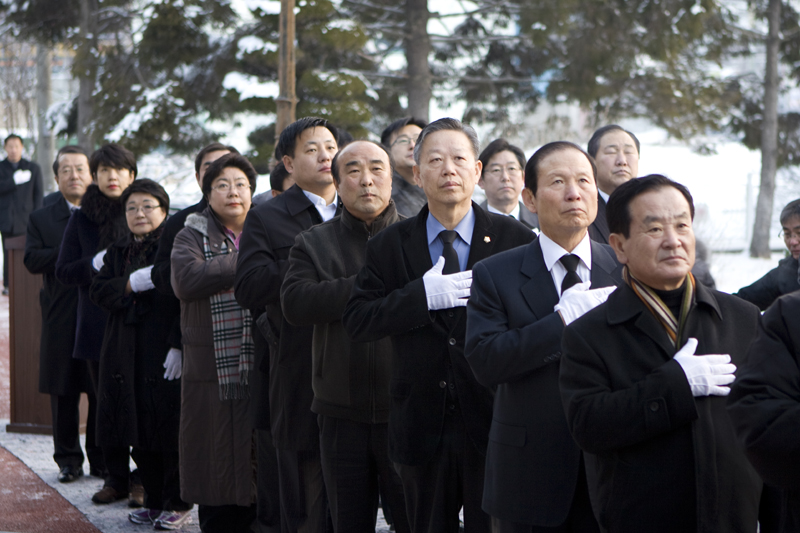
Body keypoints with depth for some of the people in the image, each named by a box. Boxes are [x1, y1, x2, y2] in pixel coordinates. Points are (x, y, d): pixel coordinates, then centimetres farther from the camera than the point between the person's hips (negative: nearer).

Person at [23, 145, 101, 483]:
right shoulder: (41, 219, 9)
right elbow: (32, 260, -7)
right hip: (61, 320, 0)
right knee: (63, 393, 4)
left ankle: (101, 459, 13)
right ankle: (68, 459, 15)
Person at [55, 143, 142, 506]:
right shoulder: (82, 219, 7)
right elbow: (63, 272, 5)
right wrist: (95, 265, -12)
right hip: (97, 324, 2)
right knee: (107, 405, 6)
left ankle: (143, 479, 8)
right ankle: (116, 479, 15)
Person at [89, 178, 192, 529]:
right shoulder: (118, 252, 16)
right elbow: (98, 291, 5)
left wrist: (179, 345, -18)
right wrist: (131, 284, -13)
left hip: (166, 355, -6)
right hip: (126, 355, 6)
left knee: (170, 431, -3)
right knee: (140, 433, 9)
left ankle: (177, 504, 8)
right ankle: (153, 501, 19)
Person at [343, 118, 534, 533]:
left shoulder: (514, 240, 0)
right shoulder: (389, 245, 5)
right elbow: (356, 322, -4)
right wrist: (422, 295, -15)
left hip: (493, 424, -2)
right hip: (421, 429, 2)